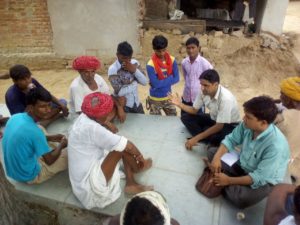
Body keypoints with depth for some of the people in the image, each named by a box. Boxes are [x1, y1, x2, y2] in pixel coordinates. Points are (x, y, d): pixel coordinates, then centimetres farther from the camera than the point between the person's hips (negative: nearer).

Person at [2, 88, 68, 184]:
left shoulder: (14, 117, -10)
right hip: (30, 176, -8)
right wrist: (61, 144, -3)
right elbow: (50, 160, -21)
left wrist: (50, 138, 3)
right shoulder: (34, 131, -33)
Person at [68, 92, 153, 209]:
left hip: (84, 173, 9)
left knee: (122, 145, 5)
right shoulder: (92, 128, -30)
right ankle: (137, 168, 14)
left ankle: (131, 183, 8)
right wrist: (140, 156, -2)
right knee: (124, 147, -17)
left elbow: (112, 139, 9)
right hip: (90, 184, -9)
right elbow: (127, 146, -23)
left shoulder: (84, 118, -1)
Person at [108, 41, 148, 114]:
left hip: (137, 104, 6)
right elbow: (120, 92, -25)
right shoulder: (113, 69, -18)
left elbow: (145, 82, -7)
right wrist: (135, 82, -13)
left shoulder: (134, 63, -2)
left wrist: (134, 70, -21)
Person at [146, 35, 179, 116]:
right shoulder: (150, 65, -20)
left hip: (168, 97, 4)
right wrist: (170, 78, -15)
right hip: (155, 99, -3)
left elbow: (176, 79, -9)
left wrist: (161, 82, -18)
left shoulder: (172, 60, -7)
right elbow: (155, 84, -23)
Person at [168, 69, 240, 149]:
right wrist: (180, 104, -22)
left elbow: (219, 126, -33)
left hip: (229, 125, -7)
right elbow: (194, 110, -2)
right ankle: (211, 142, -16)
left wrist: (196, 138, -34)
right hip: (213, 119, 7)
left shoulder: (225, 98, -35)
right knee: (186, 117, -8)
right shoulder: (203, 92, -16)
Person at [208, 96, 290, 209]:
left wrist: (229, 180, -26)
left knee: (241, 198, -34)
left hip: (265, 180, -6)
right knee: (211, 152, 2)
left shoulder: (276, 145, -36)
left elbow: (259, 178, -31)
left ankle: (225, 185, -5)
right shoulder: (247, 125, -18)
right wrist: (217, 158, -22)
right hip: (242, 165, 6)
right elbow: (230, 140, -4)